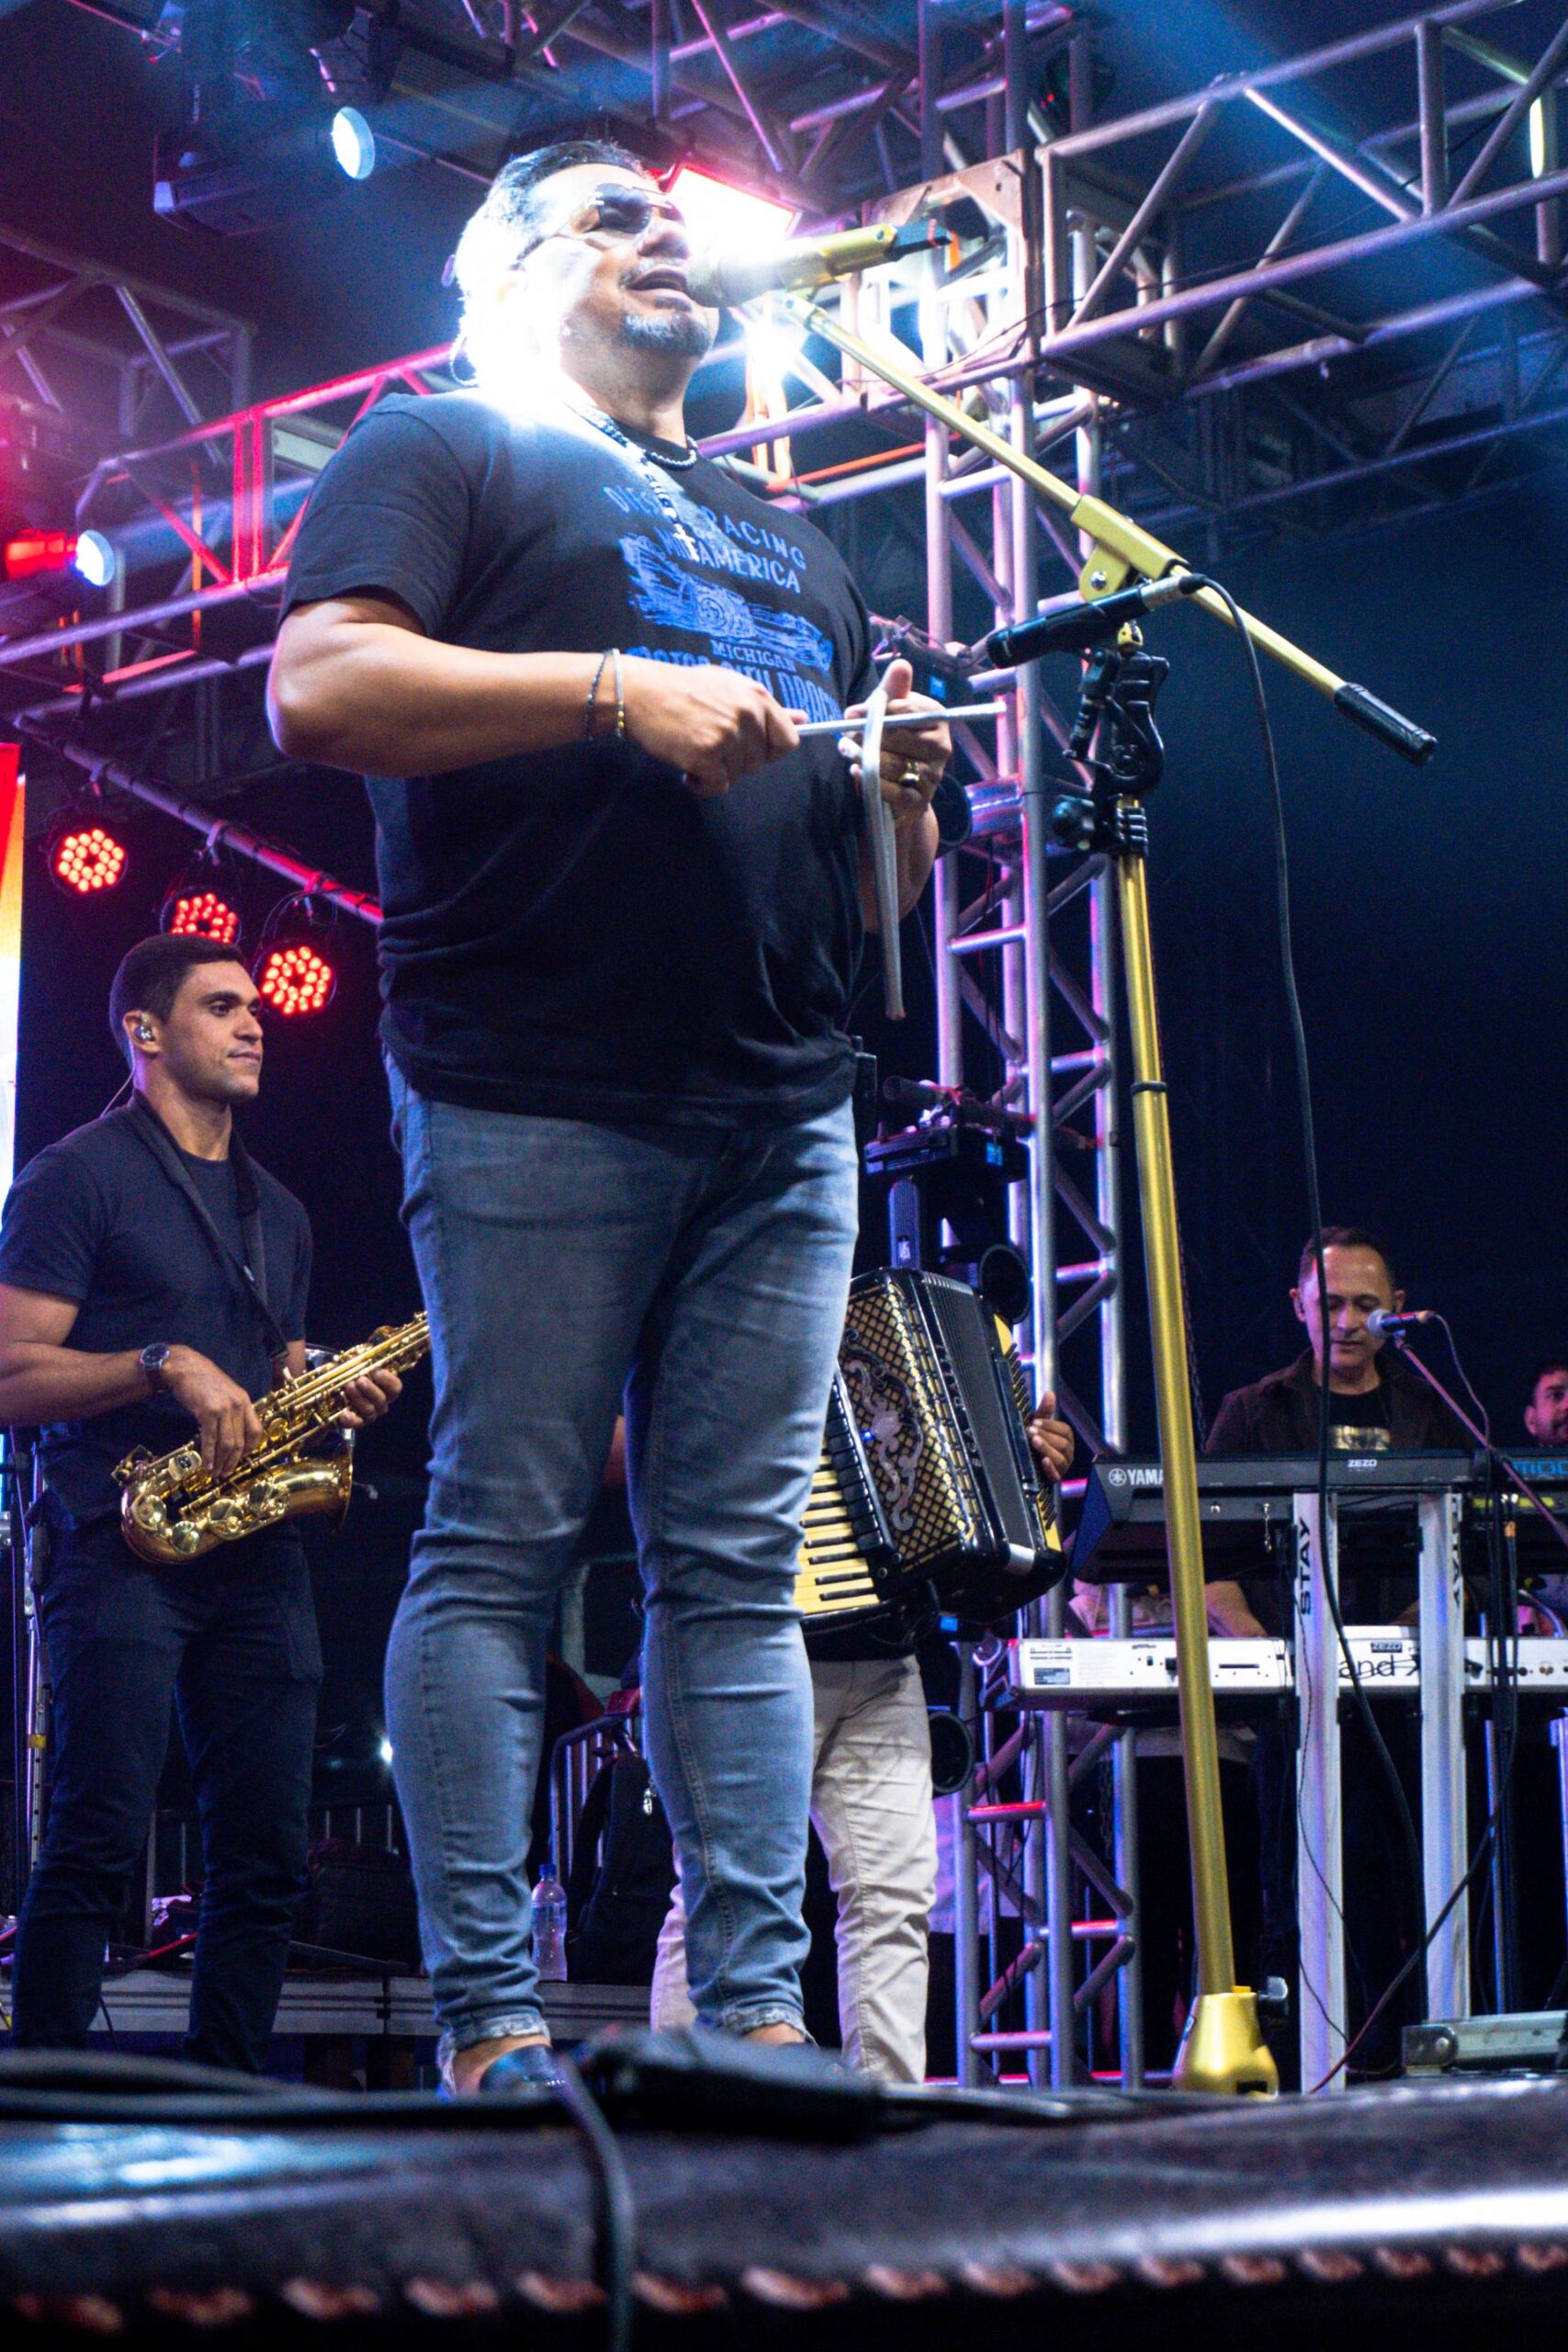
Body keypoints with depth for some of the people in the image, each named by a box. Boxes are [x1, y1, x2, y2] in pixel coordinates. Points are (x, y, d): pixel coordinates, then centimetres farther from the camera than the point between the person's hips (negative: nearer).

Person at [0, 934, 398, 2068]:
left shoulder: (279, 1213, 23)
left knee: (267, 1854, 2)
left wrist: (336, 1394, 6)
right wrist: (164, 1365, -18)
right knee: (100, 1838, -15)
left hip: (255, 1556, 7)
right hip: (120, 1538, -6)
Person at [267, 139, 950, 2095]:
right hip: (538, 1101, -6)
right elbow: (319, 688, -8)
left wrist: (902, 790, 6)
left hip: (781, 1117, 6)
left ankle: (757, 2013, 2)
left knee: (738, 1568, 2)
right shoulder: (443, 450, 10)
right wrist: (617, 691, -15)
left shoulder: (785, 543, 30)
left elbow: (876, 892, 29)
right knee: (499, 1548, -7)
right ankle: (490, 2025, -6)